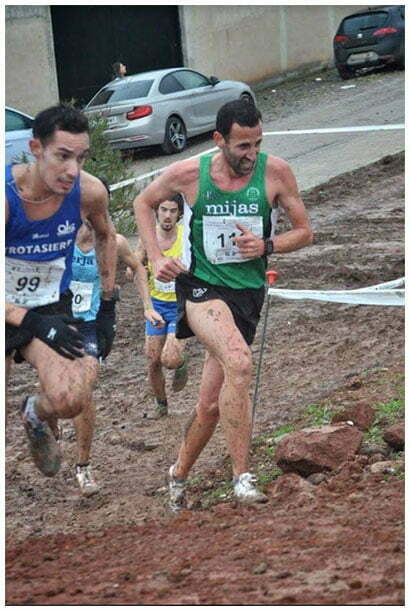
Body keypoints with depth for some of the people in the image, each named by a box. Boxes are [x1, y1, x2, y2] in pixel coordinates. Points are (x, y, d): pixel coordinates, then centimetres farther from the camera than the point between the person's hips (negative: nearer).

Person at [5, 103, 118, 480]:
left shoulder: (89, 192, -14)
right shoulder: (7, 195, -26)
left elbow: (106, 236, 11)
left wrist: (108, 307, 10)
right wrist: (33, 323, -26)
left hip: (52, 307, 2)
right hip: (7, 310, -2)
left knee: (71, 400, -23)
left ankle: (37, 416, 13)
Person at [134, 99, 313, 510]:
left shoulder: (275, 172, -5)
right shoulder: (188, 174, -7)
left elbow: (304, 232, 5)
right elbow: (144, 203, 12)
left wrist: (267, 246, -14)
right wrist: (156, 258, 2)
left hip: (247, 291, 3)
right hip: (200, 285, -3)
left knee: (212, 405, 6)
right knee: (239, 363, -31)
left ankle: (179, 474, 34)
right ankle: (241, 477, -27)